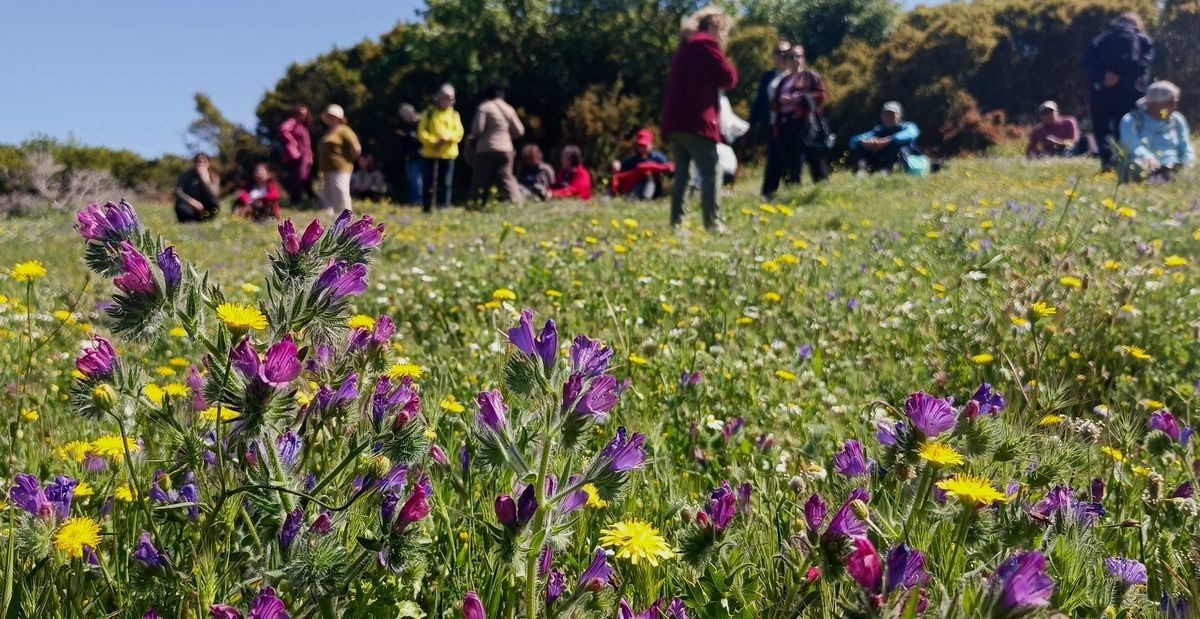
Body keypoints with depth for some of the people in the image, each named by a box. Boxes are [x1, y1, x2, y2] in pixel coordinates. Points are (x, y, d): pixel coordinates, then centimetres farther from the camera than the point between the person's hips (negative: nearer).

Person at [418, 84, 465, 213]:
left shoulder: (454, 114, 11)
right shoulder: (429, 113, 5)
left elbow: (459, 133, 1)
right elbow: (421, 132, -2)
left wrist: (446, 137, -18)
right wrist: (433, 141, -18)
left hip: (448, 154, 1)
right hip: (431, 153, -1)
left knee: (445, 184, 1)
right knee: (430, 183, -1)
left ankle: (443, 209, 6)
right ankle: (427, 209, 6)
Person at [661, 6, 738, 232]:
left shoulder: (686, 46, 23)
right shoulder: (707, 44, -3)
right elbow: (728, 79, -3)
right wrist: (724, 61, 13)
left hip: (674, 121, 8)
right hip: (696, 121, -8)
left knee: (682, 174, 9)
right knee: (710, 173, -5)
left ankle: (676, 222, 6)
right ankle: (713, 223, -9)